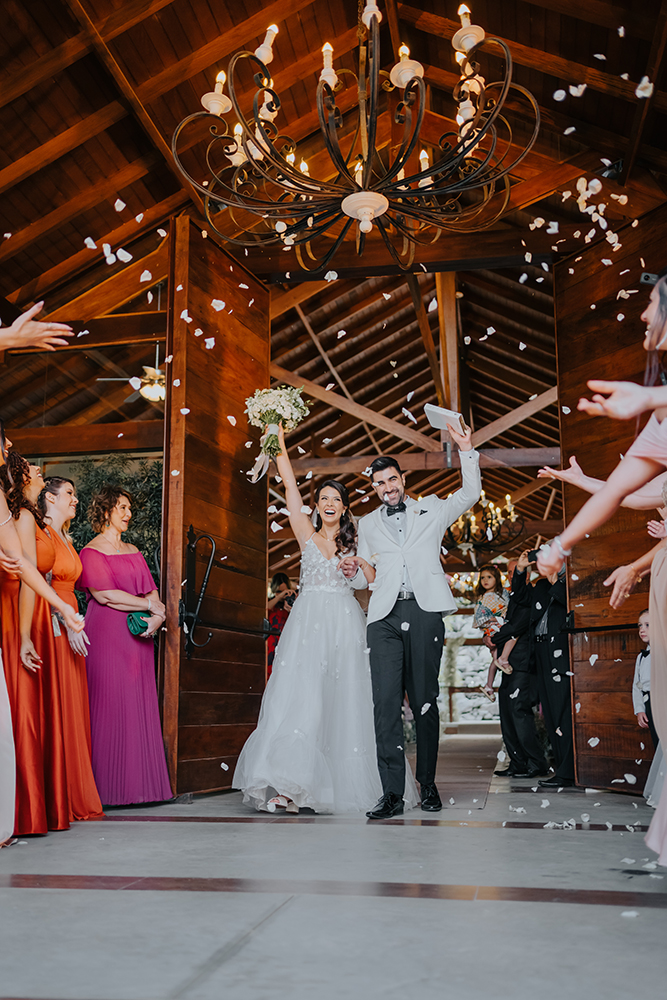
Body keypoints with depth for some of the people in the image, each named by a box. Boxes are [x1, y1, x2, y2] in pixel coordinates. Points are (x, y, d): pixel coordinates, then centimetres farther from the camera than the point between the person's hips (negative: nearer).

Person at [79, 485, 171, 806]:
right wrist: (151, 606, -8)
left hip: (138, 636, 6)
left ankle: (139, 785, 8)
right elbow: (105, 595, -12)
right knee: (111, 704, -8)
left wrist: (156, 618, -7)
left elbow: (152, 590, 14)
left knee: (140, 705, 4)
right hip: (107, 635, -6)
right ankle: (111, 787, -2)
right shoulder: (91, 552, -1)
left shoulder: (133, 551, 20)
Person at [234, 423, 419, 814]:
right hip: (309, 621, -1)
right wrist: (280, 440, 4)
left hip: (345, 623, 1)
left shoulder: (356, 541, 12)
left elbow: (376, 581, 5)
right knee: (300, 697, -10)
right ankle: (287, 783, -12)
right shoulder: (307, 533, 11)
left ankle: (345, 781, 8)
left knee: (345, 701, 0)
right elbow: (290, 485, 6)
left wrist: (361, 562, -12)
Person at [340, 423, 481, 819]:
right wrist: (353, 572, 2)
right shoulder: (368, 523, 23)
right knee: (386, 701, -10)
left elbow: (471, 493, 15)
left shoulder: (431, 510, 18)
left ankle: (428, 785, 12)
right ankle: (393, 793, -9)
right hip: (385, 616, 2)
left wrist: (467, 450, 5)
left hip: (424, 611, -1)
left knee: (425, 701, 0)